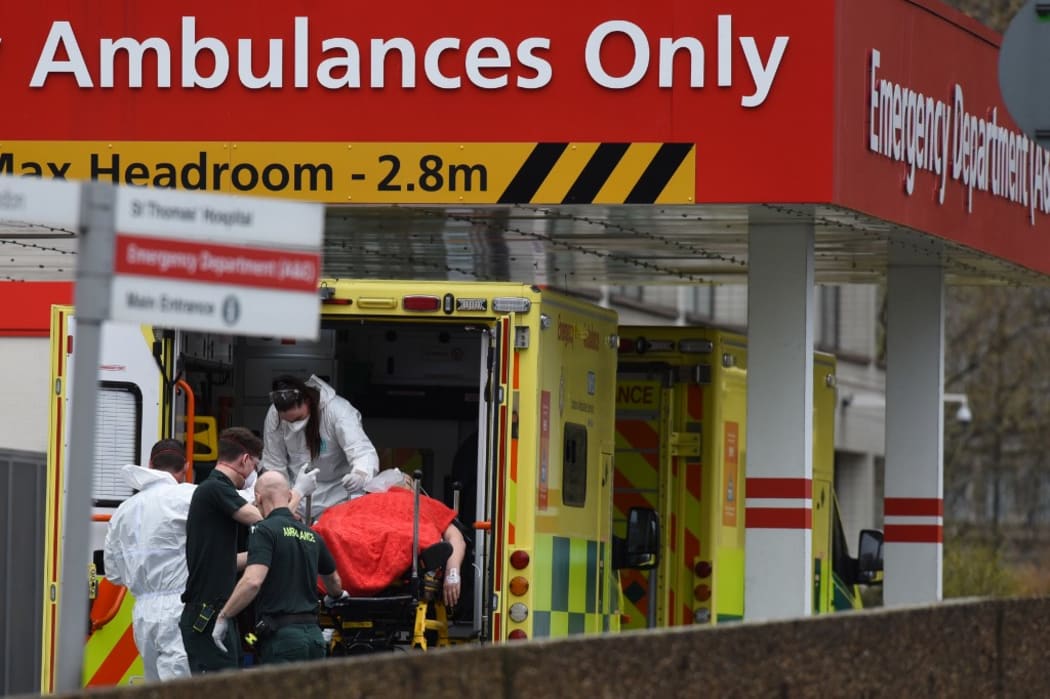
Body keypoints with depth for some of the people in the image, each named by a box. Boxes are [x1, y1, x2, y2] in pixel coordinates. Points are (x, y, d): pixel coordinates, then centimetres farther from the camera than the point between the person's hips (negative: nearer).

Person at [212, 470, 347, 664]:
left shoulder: (264, 530, -6)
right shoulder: (311, 536, 17)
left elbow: (252, 581, -20)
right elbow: (333, 581, 34)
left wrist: (223, 617, -12)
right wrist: (335, 596, 57)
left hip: (282, 635, -7)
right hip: (313, 633, 7)